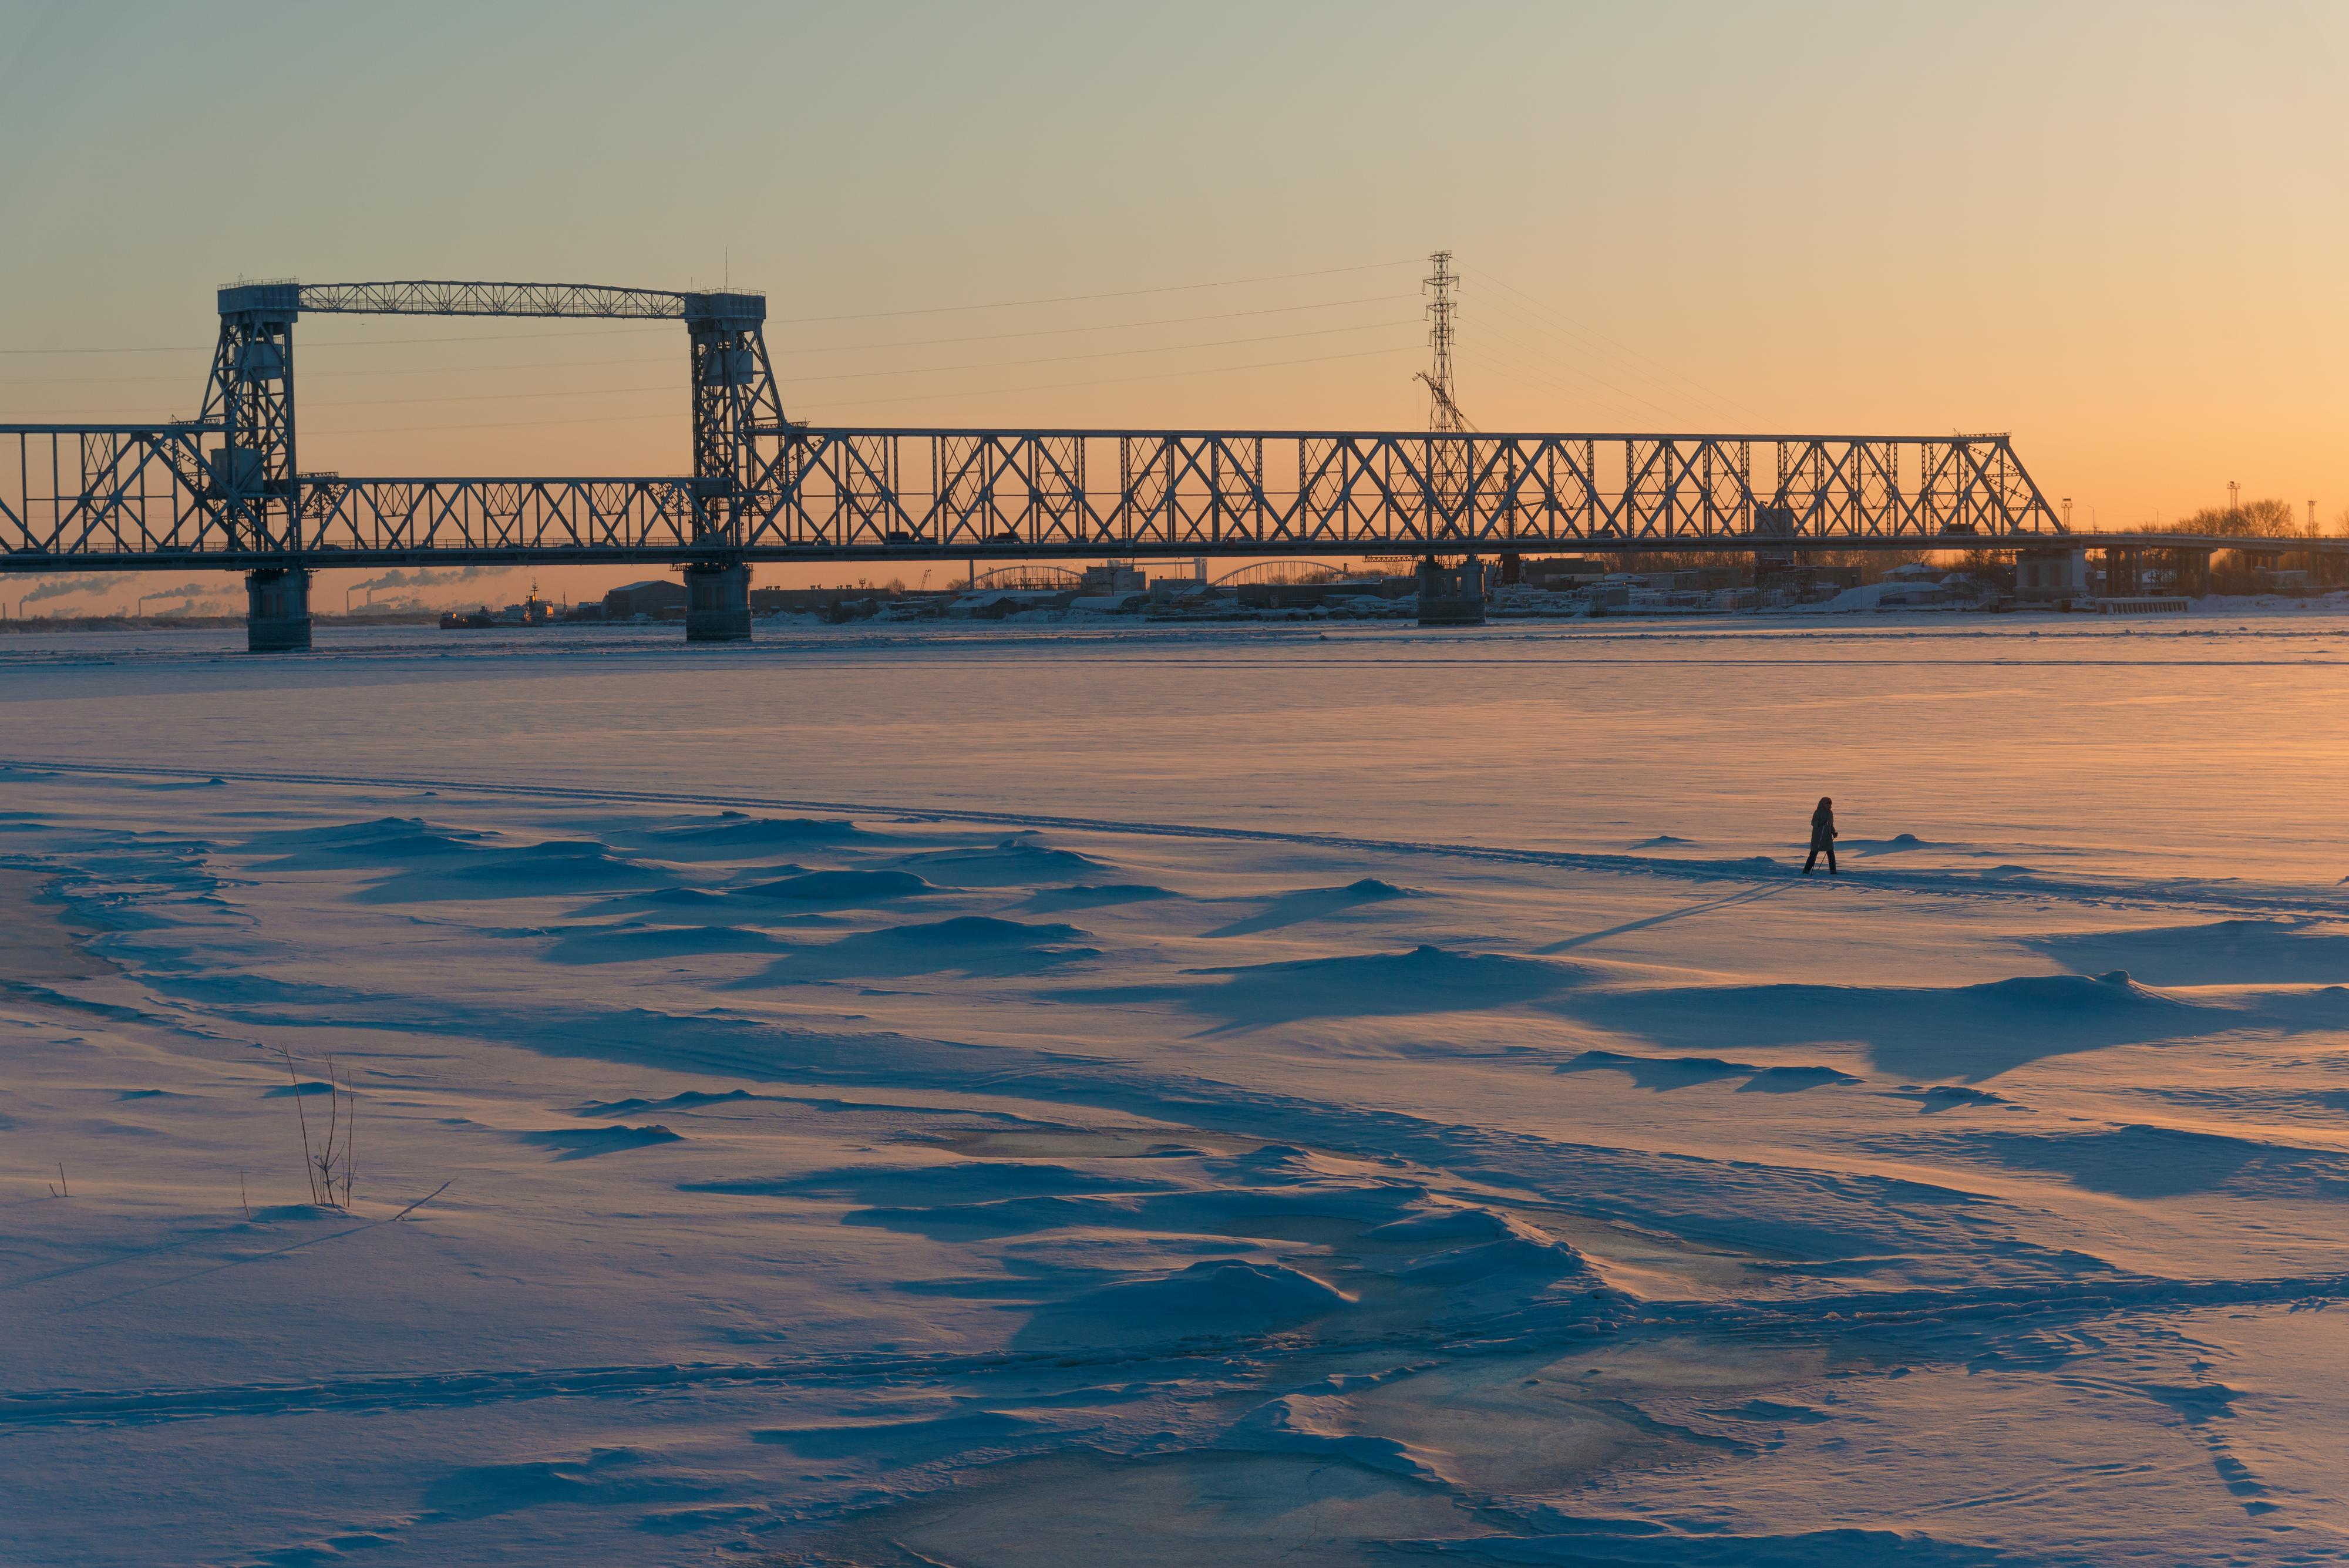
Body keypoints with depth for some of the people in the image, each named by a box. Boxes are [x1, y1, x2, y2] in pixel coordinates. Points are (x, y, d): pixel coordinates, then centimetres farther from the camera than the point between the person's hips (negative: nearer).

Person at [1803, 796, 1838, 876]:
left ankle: (1833, 871, 8)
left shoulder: (1830, 813, 11)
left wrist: (1834, 832, 6)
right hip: (1818, 836, -7)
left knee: (1831, 853, 3)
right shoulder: (1818, 812, -11)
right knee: (1814, 853, -6)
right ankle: (1806, 870, 1)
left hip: (1827, 836, 7)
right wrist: (1821, 823, -38)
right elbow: (1813, 823, -20)